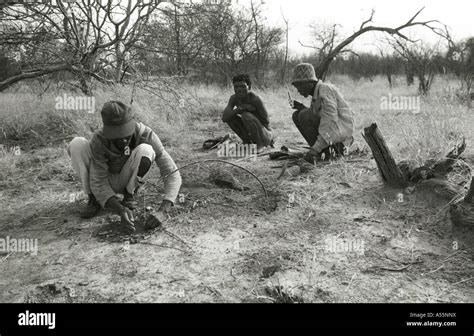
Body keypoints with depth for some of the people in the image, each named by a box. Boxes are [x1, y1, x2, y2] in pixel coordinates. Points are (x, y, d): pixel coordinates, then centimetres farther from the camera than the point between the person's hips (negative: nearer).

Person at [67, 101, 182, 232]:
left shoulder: (146, 135, -28)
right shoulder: (99, 140, -28)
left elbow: (173, 174, -28)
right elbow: (98, 183, -24)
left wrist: (162, 211, -42)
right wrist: (120, 210, -41)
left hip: (128, 181, 0)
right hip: (106, 183, 1)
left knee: (145, 150, -33)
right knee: (77, 144, -27)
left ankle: (129, 195, -5)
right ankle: (94, 199, -7)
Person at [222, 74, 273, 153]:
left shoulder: (255, 99, -24)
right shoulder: (234, 98, -7)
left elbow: (266, 122, -20)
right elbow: (224, 118, -17)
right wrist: (240, 108, -30)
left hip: (265, 136, -6)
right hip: (251, 134, 6)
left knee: (246, 115, -29)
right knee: (230, 114, -8)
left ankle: (261, 144, -11)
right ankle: (247, 141, 6)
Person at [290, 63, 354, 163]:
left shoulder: (325, 90, -17)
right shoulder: (316, 92, 12)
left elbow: (331, 122, -27)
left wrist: (315, 148, -33)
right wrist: (300, 107, -4)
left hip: (341, 129, -9)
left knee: (305, 116, -21)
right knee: (296, 115, 5)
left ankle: (322, 151, -9)